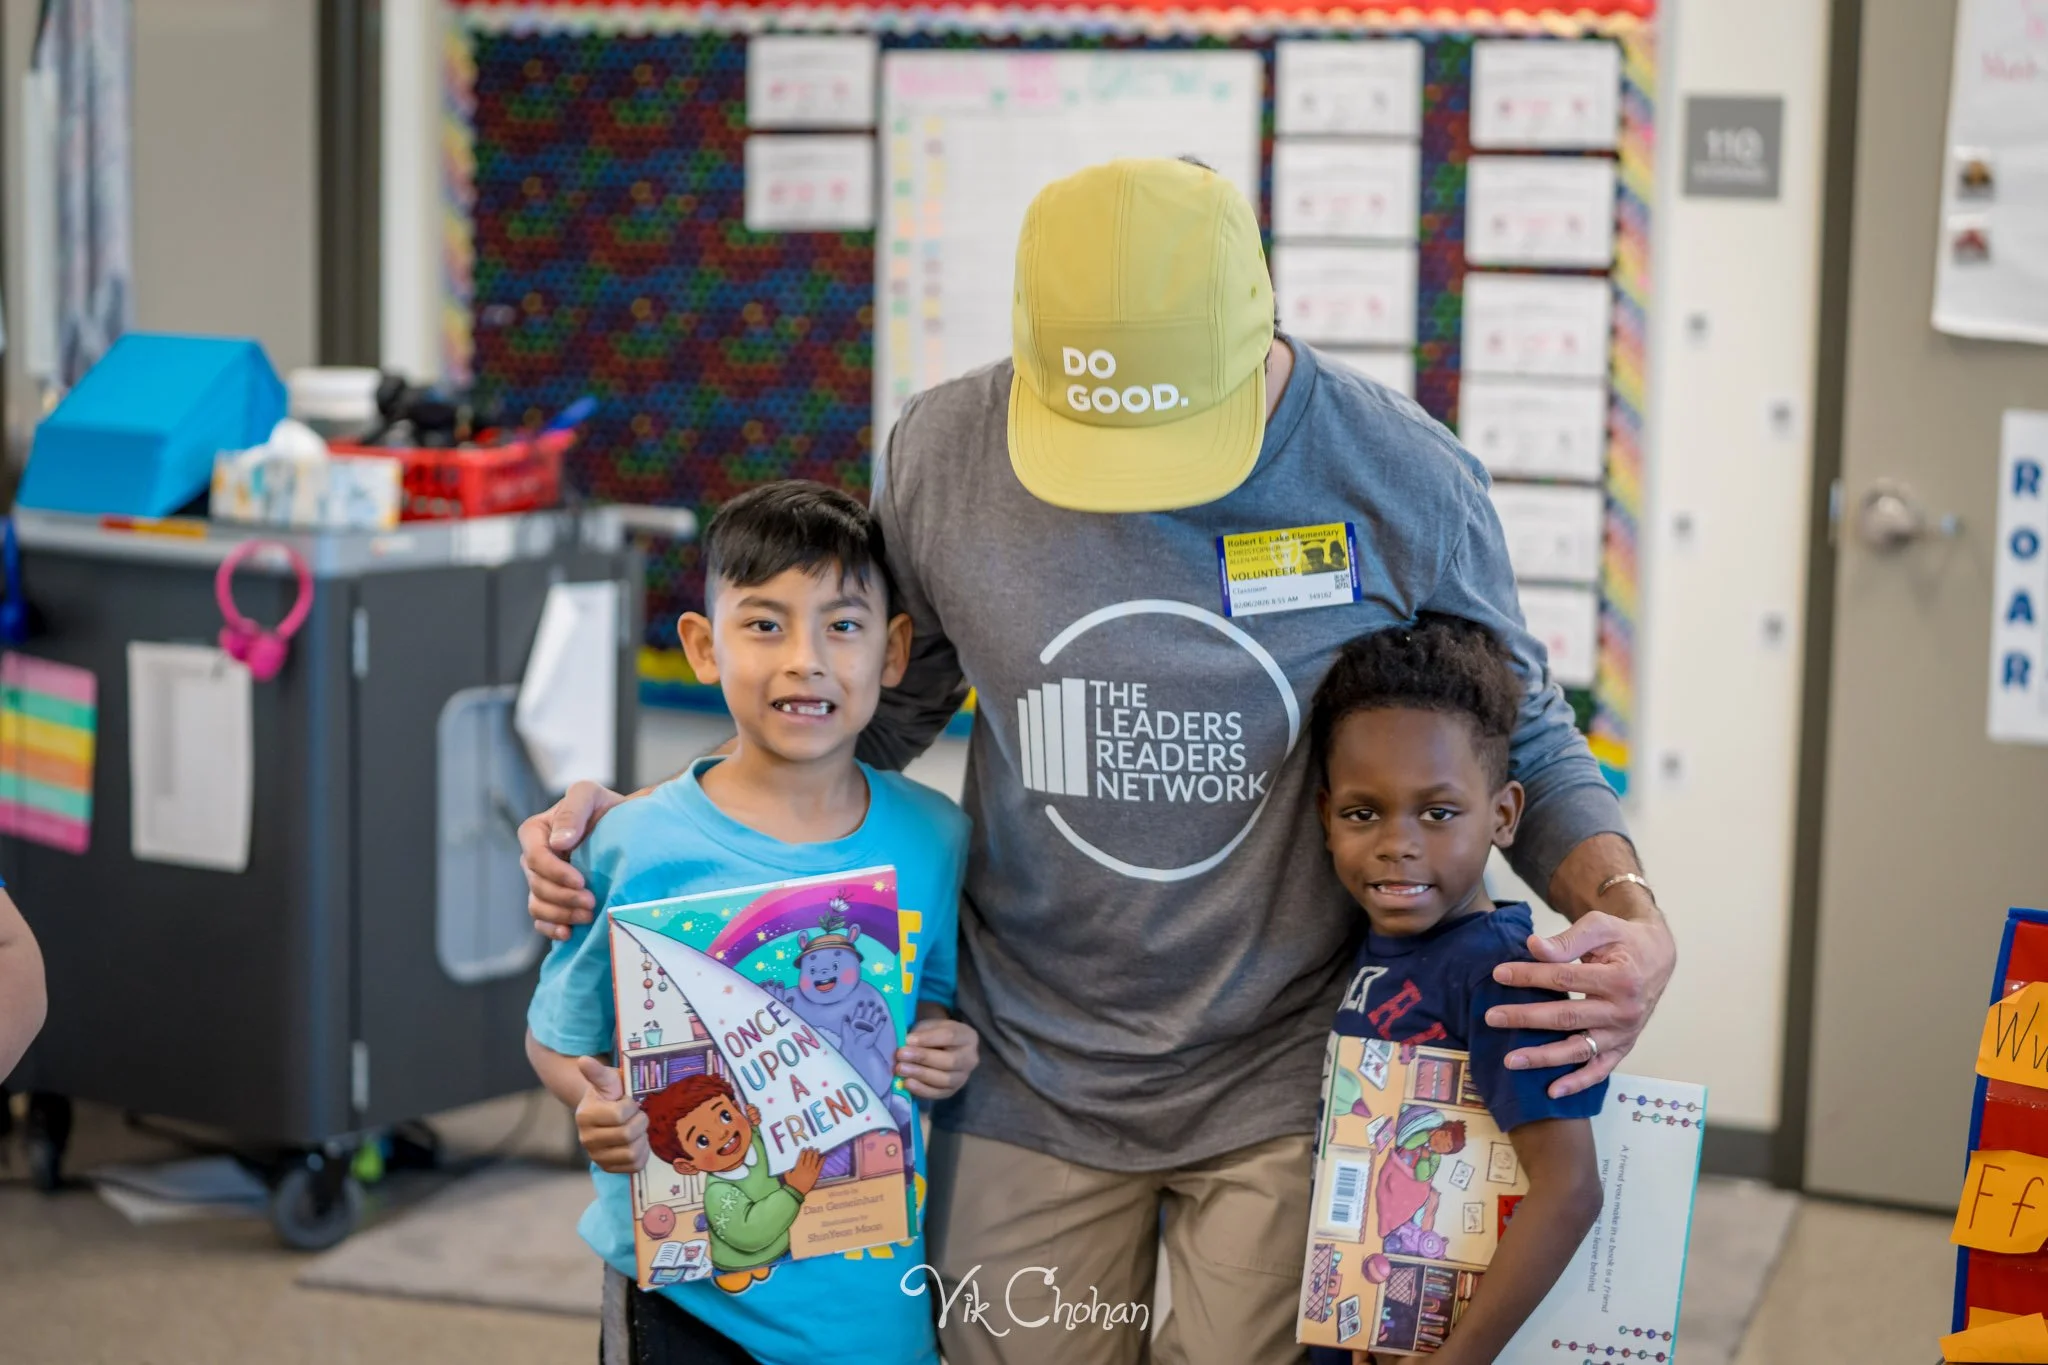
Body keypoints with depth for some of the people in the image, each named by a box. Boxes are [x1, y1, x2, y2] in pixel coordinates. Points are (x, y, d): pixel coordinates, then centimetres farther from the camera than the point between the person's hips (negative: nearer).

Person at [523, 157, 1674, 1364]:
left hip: (1285, 1083, -1)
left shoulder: (1402, 481, -12)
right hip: (1034, 1076, 2)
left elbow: (1521, 741, 2)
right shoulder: (944, 454, -8)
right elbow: (872, 714, 8)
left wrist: (1626, 905, -16)